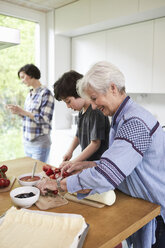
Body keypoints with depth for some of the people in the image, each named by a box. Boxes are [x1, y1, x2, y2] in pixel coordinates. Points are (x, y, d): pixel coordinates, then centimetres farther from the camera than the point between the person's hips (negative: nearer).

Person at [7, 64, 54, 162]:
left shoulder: (45, 93, -12)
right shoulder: (30, 94, 12)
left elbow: (44, 119, -18)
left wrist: (22, 111, -18)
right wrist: (18, 112, 0)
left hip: (40, 144, -8)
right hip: (27, 142, 8)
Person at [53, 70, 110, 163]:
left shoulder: (96, 112, -20)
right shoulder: (82, 112, 9)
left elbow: (95, 144, -20)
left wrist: (73, 162, -16)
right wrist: (70, 152, 5)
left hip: (97, 164, -8)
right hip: (87, 163, 8)